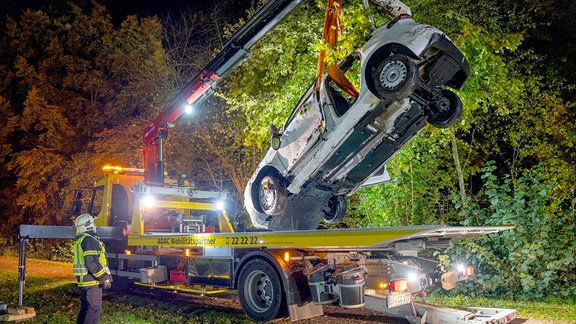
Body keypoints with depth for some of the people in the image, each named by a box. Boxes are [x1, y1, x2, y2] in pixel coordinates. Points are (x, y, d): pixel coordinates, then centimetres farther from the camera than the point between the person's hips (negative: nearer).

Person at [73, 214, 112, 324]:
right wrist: (104, 278, -17)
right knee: (94, 310, -7)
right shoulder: (89, 239, -16)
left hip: (84, 281, 10)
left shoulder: (80, 240, 17)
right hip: (92, 282, -10)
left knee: (85, 309, 18)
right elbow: (92, 263, -24)